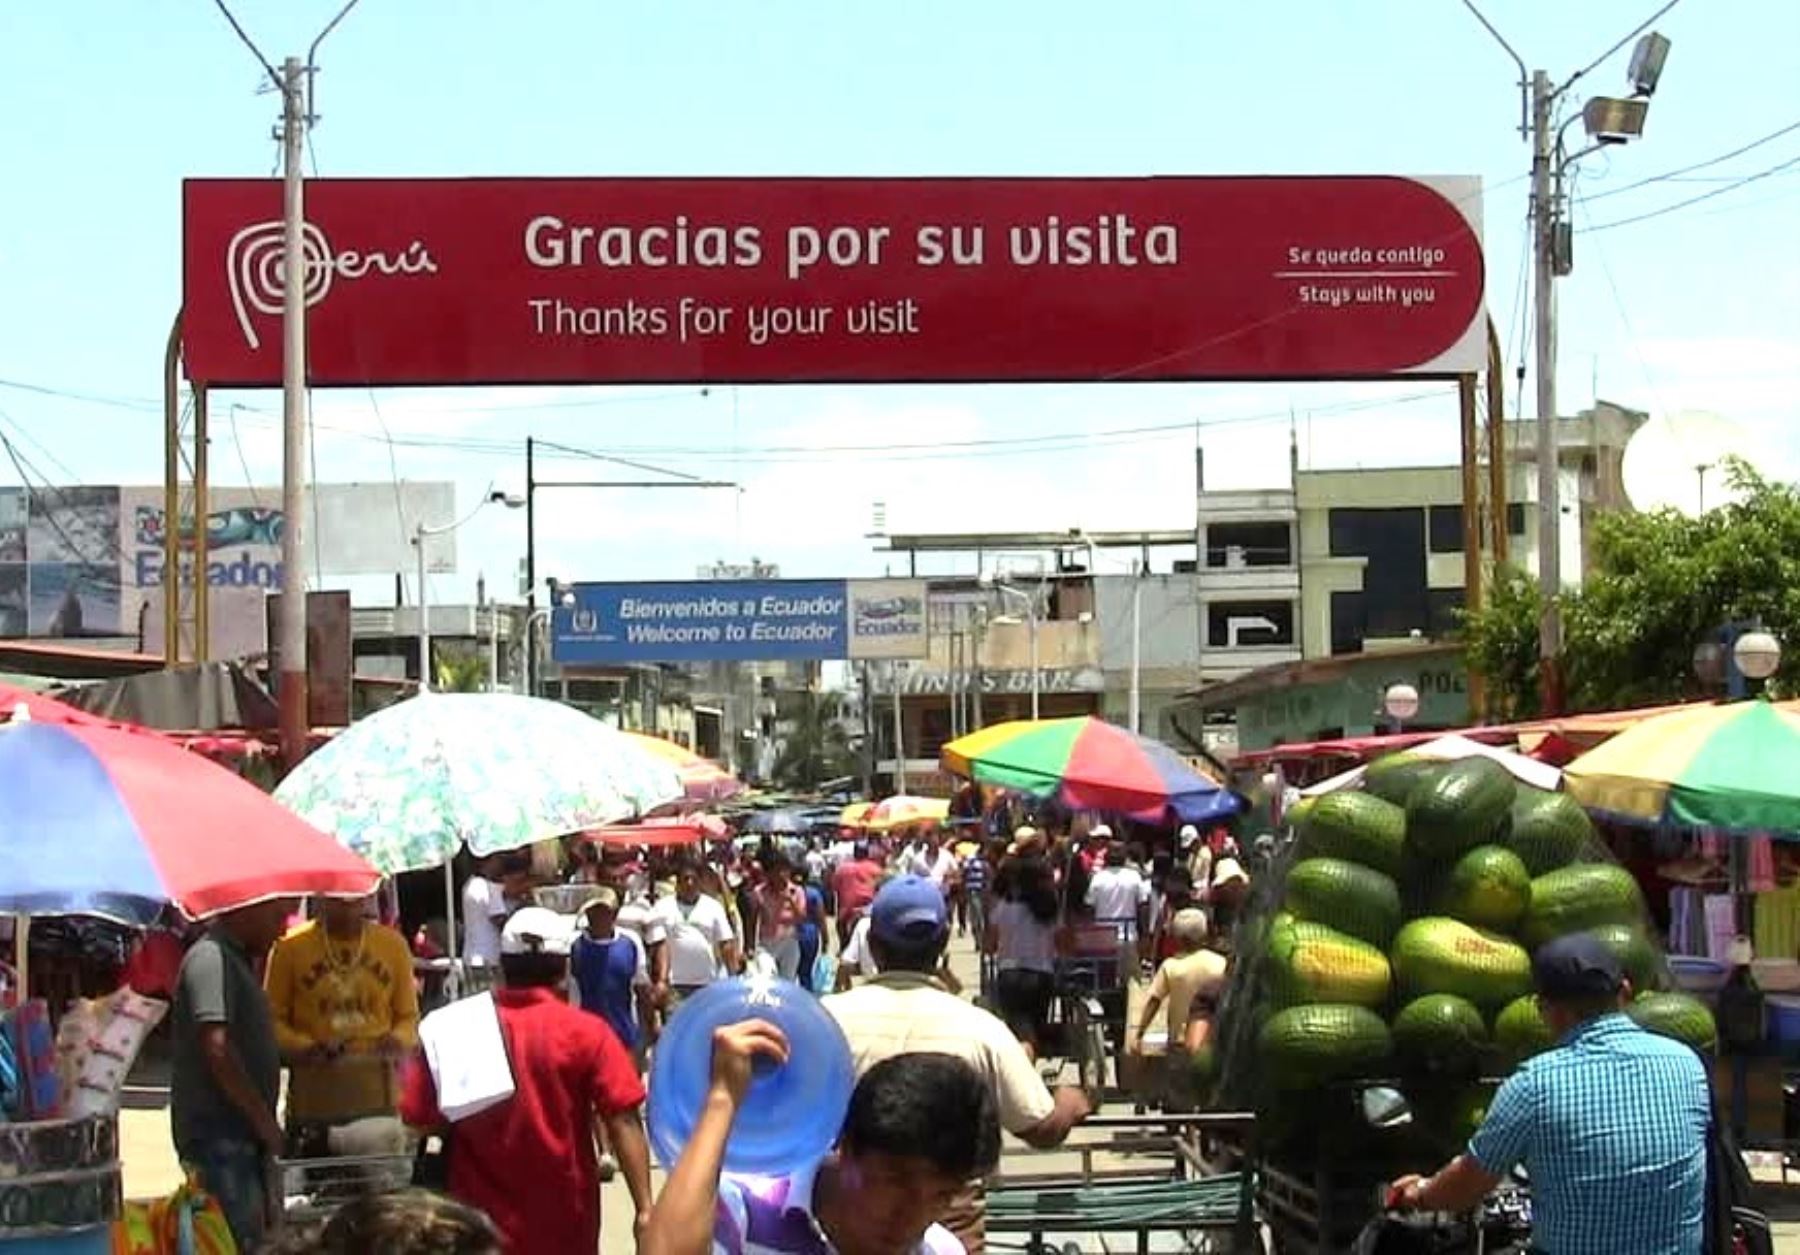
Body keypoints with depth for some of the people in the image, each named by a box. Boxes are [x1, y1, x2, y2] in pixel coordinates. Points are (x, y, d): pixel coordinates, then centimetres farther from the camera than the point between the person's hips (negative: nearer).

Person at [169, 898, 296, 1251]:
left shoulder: (238, 959, 19)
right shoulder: (211, 958, -13)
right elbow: (217, 1049, -22)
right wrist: (265, 1120, -17)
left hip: (241, 1135, 10)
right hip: (219, 1136, -10)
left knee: (253, 1240, 11)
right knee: (238, 1241, -14)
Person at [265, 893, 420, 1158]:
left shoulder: (393, 944, 5)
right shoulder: (291, 947, -1)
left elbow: (409, 1016, 12)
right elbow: (273, 1019, 3)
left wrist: (399, 1041, -10)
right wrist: (305, 1047, -15)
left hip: (377, 1100, 2)